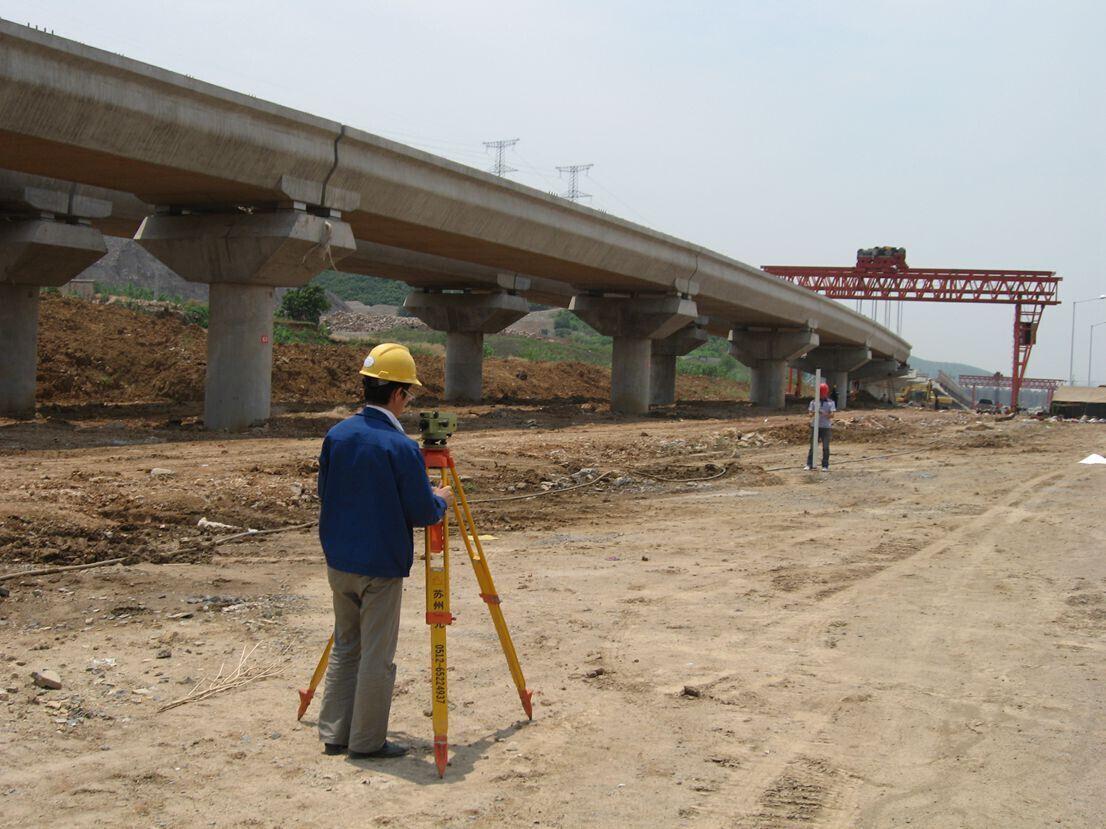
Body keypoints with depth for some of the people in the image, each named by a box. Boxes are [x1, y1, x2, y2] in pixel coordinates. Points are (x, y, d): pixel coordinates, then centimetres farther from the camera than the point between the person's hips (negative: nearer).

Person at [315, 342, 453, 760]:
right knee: (377, 656, 5)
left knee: (344, 647, 18)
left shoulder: (337, 435, 0)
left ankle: (334, 733, 22)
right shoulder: (402, 448, -19)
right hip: (381, 568, -6)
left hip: (338, 562, 6)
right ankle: (367, 741, 13)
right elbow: (422, 513, -14)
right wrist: (441, 500, 7)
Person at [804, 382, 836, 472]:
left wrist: (825, 414, -26)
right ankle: (809, 464, 5)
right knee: (812, 446, 1)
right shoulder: (813, 402, 8)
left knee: (825, 447, 0)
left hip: (826, 427, -1)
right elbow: (810, 413, 2)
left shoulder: (830, 403, 5)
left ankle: (825, 466, 6)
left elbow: (832, 415, -5)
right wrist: (814, 413, -22)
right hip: (815, 426, 1)